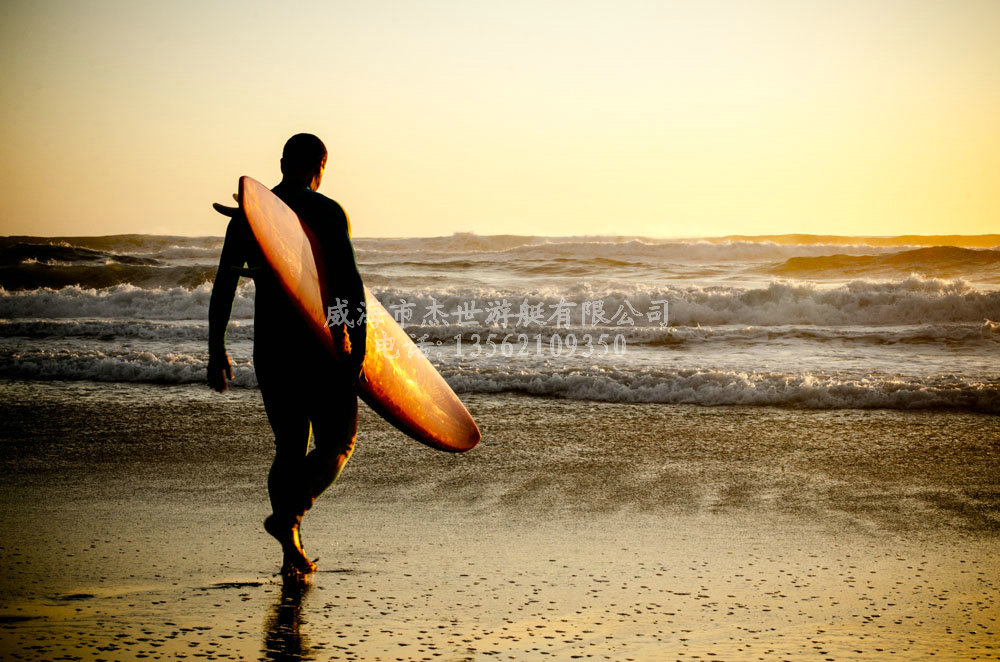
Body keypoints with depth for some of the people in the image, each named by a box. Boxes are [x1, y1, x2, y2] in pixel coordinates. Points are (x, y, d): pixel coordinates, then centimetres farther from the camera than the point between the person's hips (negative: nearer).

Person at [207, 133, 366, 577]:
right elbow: (349, 281, -14)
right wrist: (359, 348, -13)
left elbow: (223, 286, 7)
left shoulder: (247, 214, 7)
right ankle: (288, 514, -16)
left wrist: (216, 351, 12)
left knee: (289, 448, 14)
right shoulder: (327, 211, -5)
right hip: (321, 345, -4)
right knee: (337, 442, 8)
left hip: (269, 346, 4)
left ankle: (292, 552, 11)